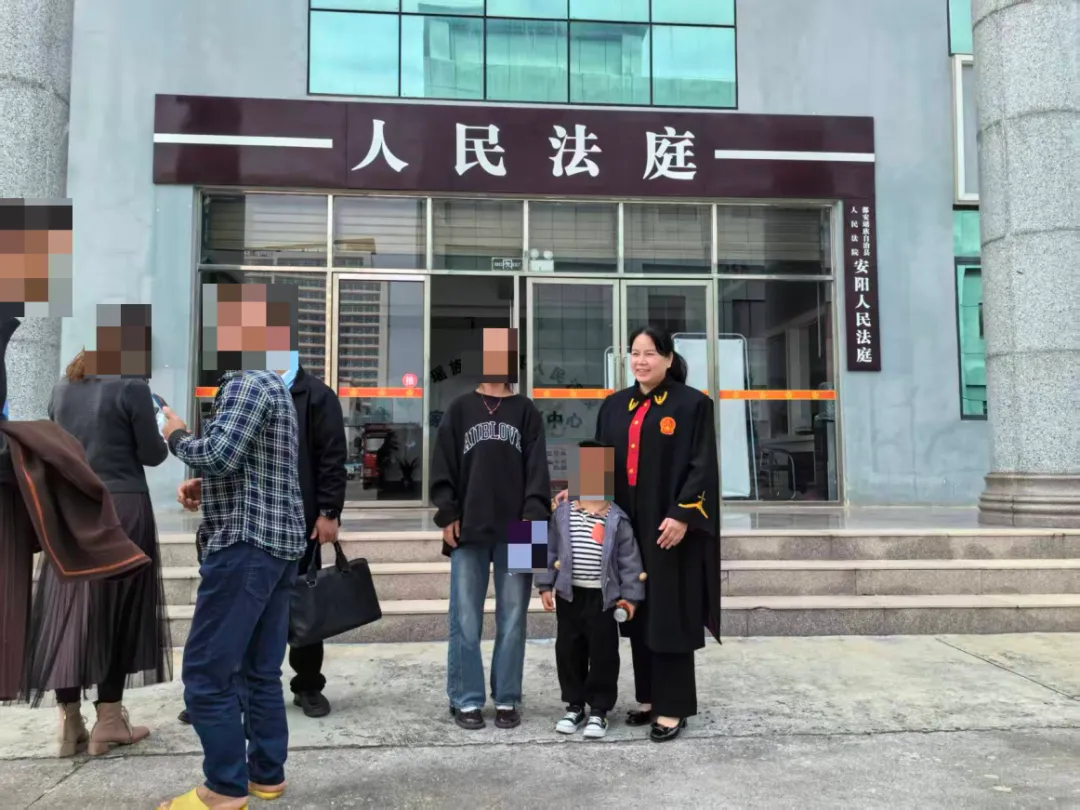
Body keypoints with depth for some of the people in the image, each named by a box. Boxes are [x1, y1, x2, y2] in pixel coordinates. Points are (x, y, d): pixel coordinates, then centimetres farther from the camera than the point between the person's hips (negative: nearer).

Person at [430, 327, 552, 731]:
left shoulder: (526, 412, 9)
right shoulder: (459, 410, 9)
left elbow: (537, 469, 3)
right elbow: (443, 467, 6)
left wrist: (533, 516, -7)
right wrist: (447, 516, -3)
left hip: (515, 532, 0)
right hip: (468, 531, 0)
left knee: (512, 620, 5)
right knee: (465, 621, 3)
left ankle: (507, 699, 16)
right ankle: (466, 700, 14)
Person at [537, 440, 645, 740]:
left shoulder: (616, 519, -7)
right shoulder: (562, 513, 0)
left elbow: (629, 558, -4)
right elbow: (550, 551, 6)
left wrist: (630, 595, -5)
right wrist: (545, 585, 4)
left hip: (603, 597, -2)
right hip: (569, 594, 3)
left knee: (603, 654, 4)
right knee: (568, 651, 11)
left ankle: (599, 709, 18)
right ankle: (574, 706, 26)